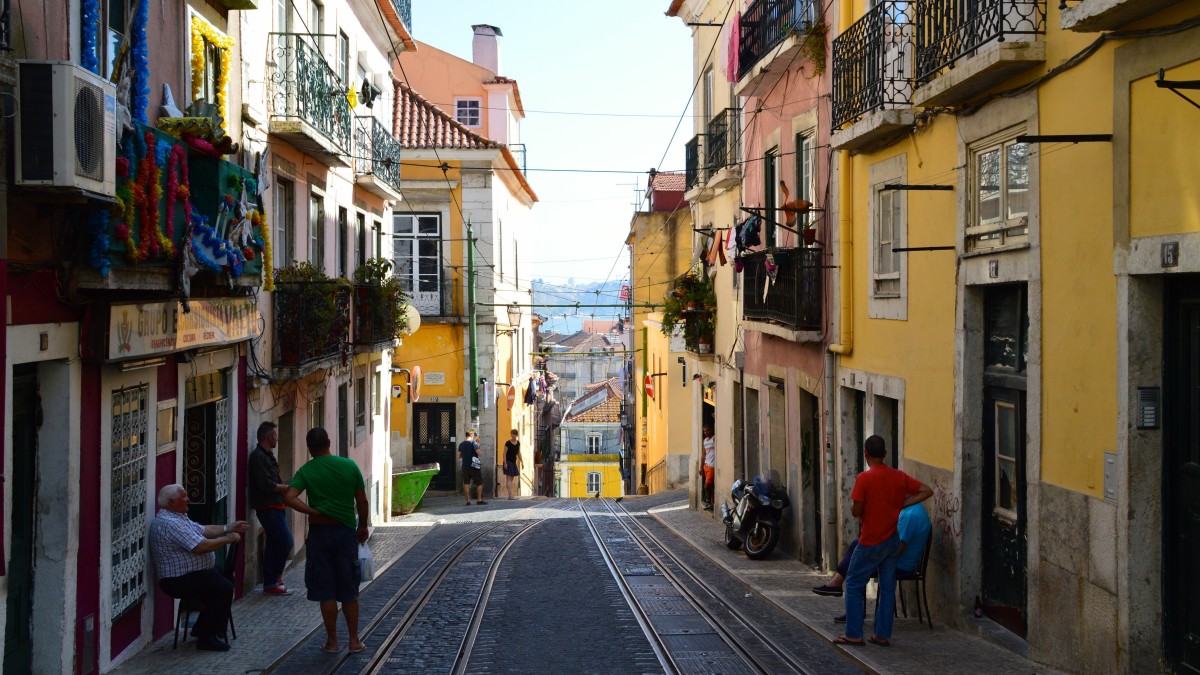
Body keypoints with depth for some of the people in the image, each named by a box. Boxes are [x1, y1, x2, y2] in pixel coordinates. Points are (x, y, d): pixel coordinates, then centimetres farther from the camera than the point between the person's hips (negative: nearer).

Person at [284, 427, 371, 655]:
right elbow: (362, 501, 2)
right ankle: (354, 640, 15)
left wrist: (313, 512, -12)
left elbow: (289, 497, -21)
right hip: (346, 531, 1)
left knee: (326, 590, 5)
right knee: (349, 589, 10)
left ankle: (332, 641, 10)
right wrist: (363, 527, 15)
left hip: (319, 532, -1)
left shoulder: (306, 471, -5)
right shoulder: (349, 466, -2)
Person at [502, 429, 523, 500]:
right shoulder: (508, 443, -10)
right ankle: (510, 495, -17)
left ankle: (510, 495, 11)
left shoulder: (518, 443, 8)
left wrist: (521, 462, 10)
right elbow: (504, 453, -11)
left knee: (512, 479, 8)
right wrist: (505, 463, -17)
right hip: (508, 462, -7)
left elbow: (519, 453, 15)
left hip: (514, 462, 7)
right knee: (508, 479, -10)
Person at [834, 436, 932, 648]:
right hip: (893, 541, 5)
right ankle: (883, 635, 12)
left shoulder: (865, 478, -15)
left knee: (854, 585, 6)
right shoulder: (899, 477, 1)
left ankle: (854, 634, 4)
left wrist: (855, 508, 6)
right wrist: (902, 504, 2)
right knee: (887, 588, 10)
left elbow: (856, 511, -17)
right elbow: (927, 491, 2)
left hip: (871, 542, -5)